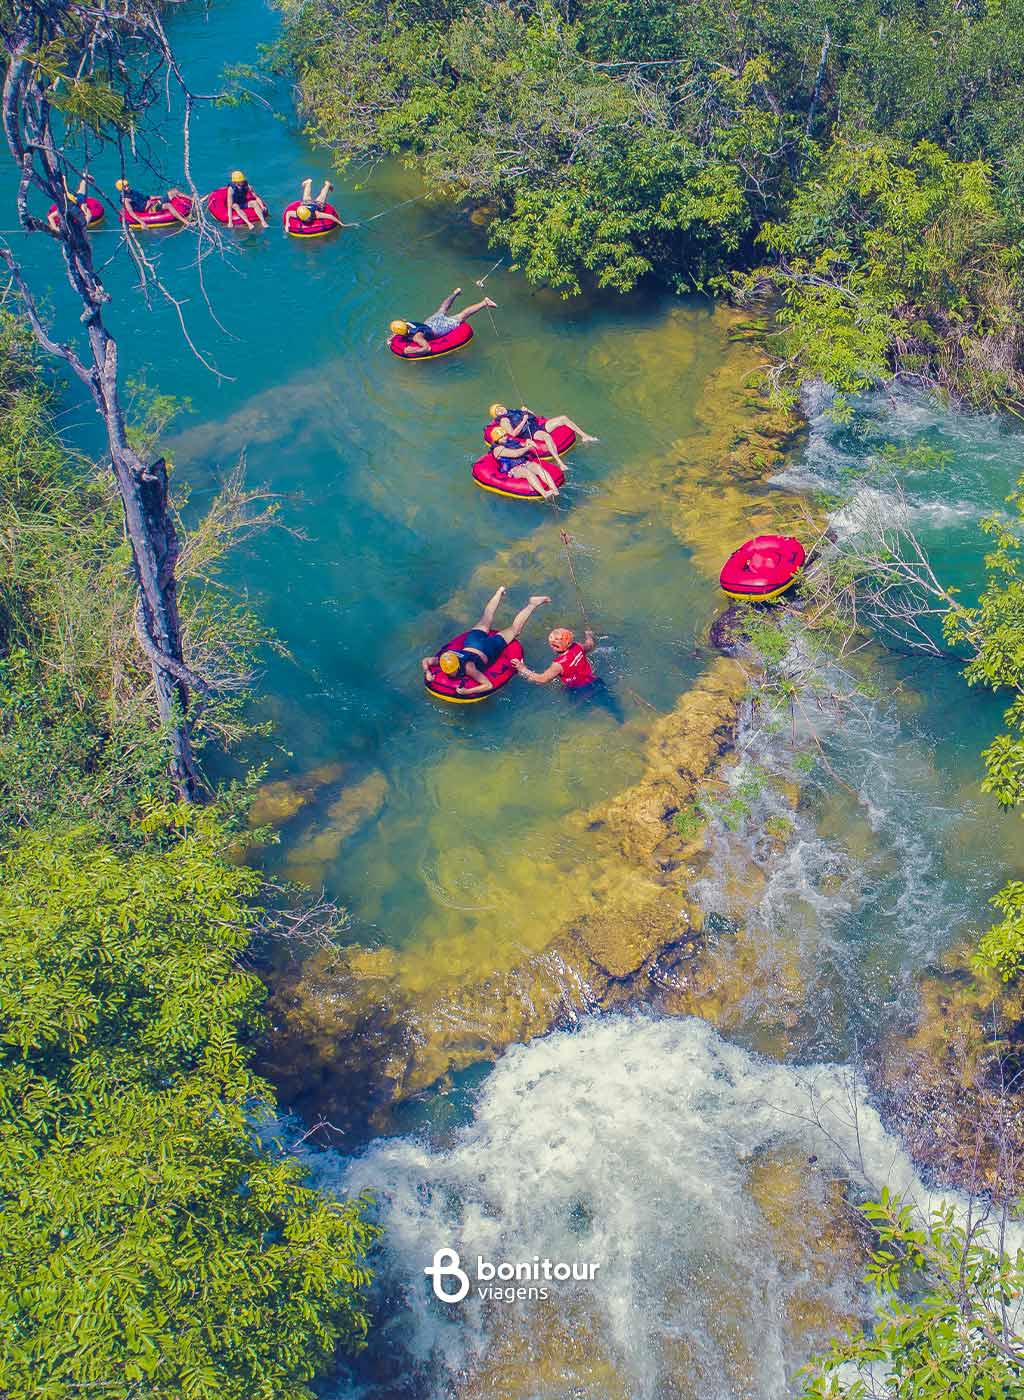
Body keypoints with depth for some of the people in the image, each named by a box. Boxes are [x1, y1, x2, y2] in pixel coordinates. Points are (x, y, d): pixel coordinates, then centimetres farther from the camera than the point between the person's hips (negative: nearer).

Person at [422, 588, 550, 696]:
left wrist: (467, 691, -55)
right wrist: (427, 672, -33)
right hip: (473, 638, 5)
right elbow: (424, 661, -14)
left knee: (514, 630, 18)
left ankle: (533, 604, 33)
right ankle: (499, 593, 55)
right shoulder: (445, 661, -29)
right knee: (485, 622, 34)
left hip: (490, 647, -5)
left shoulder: (468, 668, -42)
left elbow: (489, 685, -46)